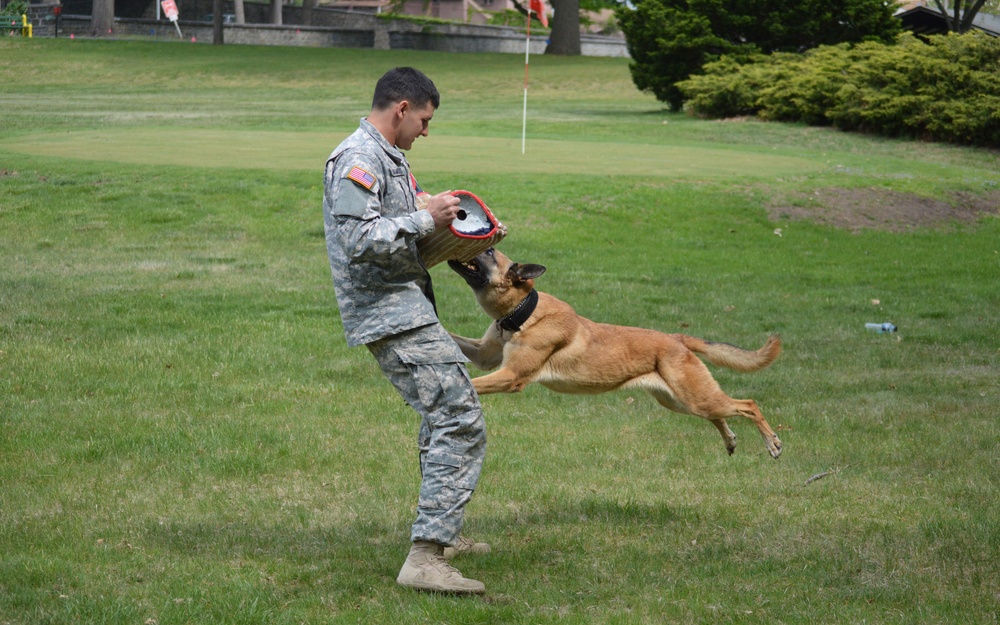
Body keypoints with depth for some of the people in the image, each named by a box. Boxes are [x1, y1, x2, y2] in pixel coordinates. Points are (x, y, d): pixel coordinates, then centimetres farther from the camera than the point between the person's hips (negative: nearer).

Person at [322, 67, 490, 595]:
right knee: (460, 422, -17)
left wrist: (445, 227, 11)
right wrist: (425, 219, -18)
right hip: (393, 314, -11)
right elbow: (359, 240, -25)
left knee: (444, 416, 26)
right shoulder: (359, 159, -15)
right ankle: (425, 556, -22)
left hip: (406, 309, 11)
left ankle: (442, 533, 39)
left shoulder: (387, 157, 19)